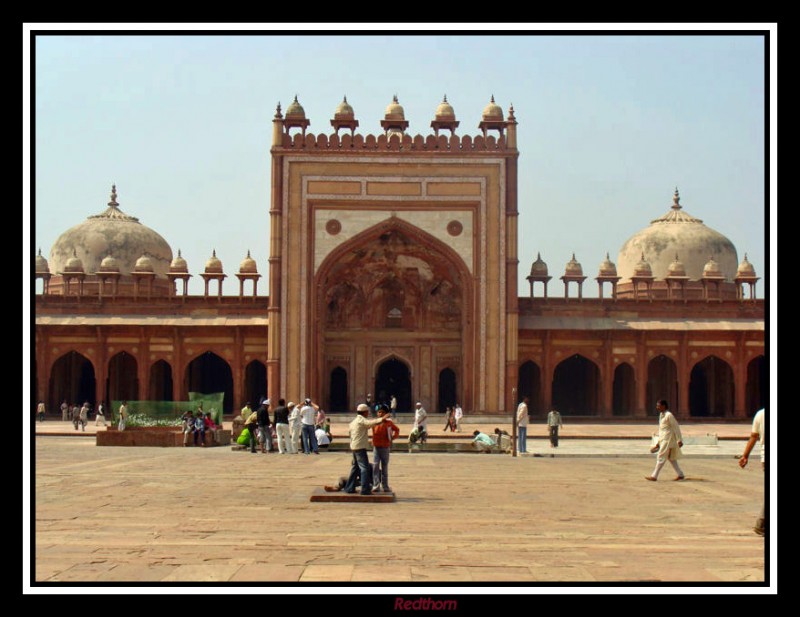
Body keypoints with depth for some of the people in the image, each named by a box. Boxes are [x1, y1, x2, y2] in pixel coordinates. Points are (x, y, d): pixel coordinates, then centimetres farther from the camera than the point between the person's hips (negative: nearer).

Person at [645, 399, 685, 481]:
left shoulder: (669, 415, -15)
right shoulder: (661, 415, 13)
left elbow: (676, 427, -14)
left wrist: (679, 440, -16)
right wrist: (658, 442, 21)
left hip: (668, 439, -10)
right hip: (663, 439, 10)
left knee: (661, 457, -8)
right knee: (670, 458, 13)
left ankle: (654, 476, -8)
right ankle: (680, 474, 20)